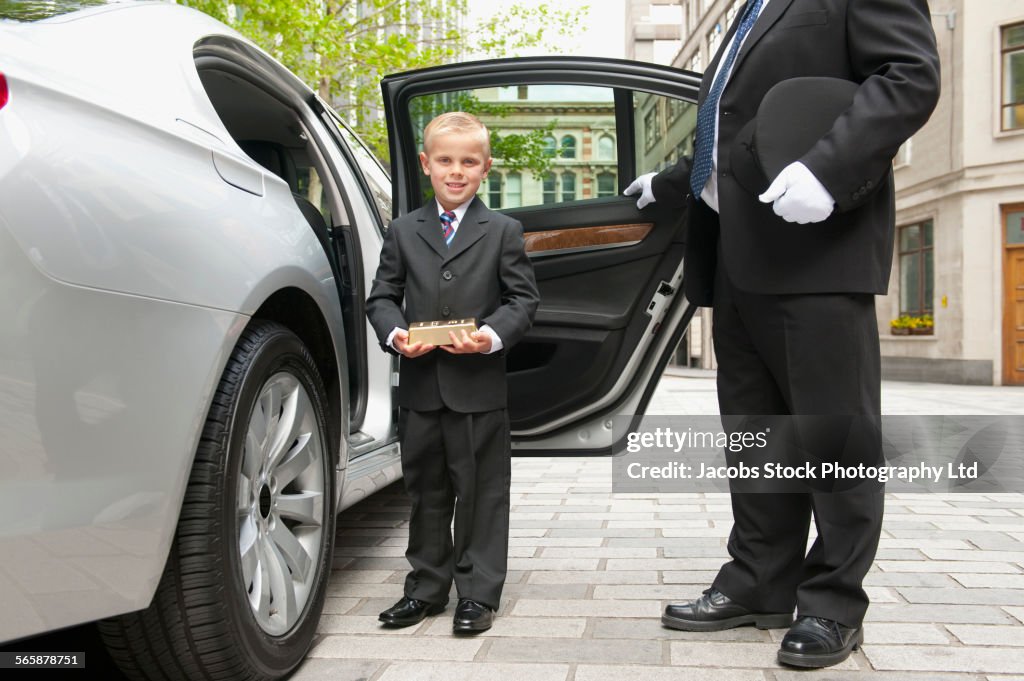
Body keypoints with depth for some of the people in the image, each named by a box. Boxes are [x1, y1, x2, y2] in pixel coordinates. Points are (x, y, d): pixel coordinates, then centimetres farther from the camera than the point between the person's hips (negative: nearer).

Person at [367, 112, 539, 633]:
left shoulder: (503, 231, 3)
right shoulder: (403, 231, 10)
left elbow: (523, 299, 0)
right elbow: (382, 295, 9)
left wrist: (493, 336, -18)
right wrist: (395, 333, -12)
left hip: (479, 385, -3)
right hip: (420, 384, 3)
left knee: (481, 492, 4)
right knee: (425, 492, 13)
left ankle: (477, 593, 16)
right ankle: (426, 588, 27)